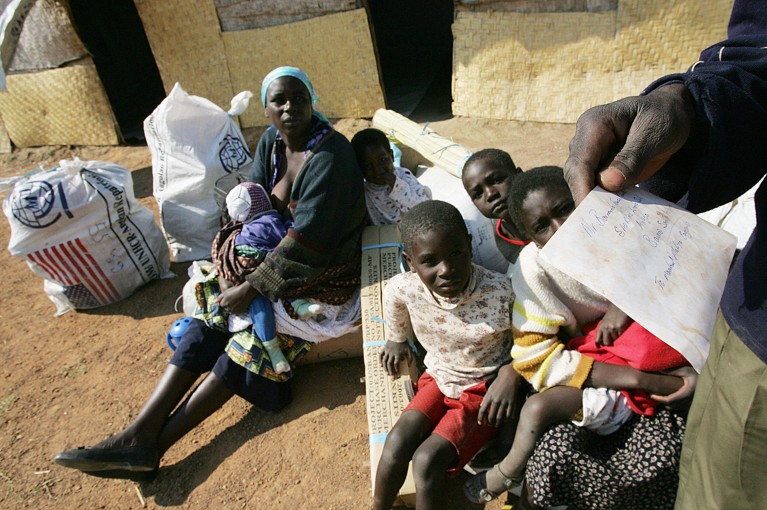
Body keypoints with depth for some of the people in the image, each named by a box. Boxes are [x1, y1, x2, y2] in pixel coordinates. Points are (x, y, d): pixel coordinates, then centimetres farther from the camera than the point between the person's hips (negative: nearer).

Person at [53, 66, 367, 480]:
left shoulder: (330, 154, -20)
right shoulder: (271, 140, 4)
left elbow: (307, 236, -26)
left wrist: (251, 287, -23)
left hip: (325, 273, -7)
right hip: (278, 255, 7)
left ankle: (153, 444, -12)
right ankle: (140, 433, -11)